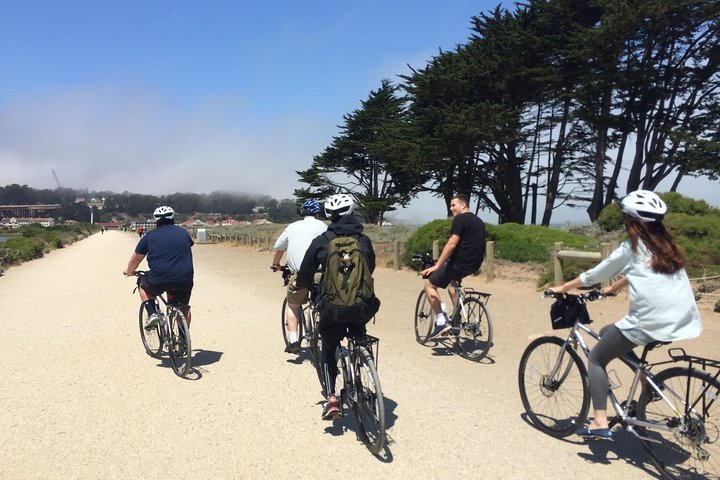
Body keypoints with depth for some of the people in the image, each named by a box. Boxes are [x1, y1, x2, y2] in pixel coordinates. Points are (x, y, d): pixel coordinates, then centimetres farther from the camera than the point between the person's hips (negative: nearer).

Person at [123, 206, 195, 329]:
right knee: (183, 308, 23)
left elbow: (135, 259, 17)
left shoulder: (149, 236, 9)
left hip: (159, 279, -2)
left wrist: (128, 271, 37)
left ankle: (152, 314, 13)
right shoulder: (183, 233, 16)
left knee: (143, 283, 29)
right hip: (185, 280, 2)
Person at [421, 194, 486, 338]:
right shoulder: (479, 221, 19)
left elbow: (452, 244, -18)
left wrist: (437, 266, -19)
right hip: (474, 264, 9)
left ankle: (441, 321, -6)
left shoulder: (460, 219, -9)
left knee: (429, 285, 2)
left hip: (460, 262, -9)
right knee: (452, 279, 35)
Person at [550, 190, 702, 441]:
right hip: (684, 323, 7)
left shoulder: (631, 248, -4)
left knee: (596, 358, 9)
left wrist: (563, 287, 17)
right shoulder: (666, 246, 15)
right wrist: (612, 288, 42)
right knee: (607, 333, 26)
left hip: (650, 324, -7)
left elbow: (594, 275, 4)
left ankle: (600, 424, -1)